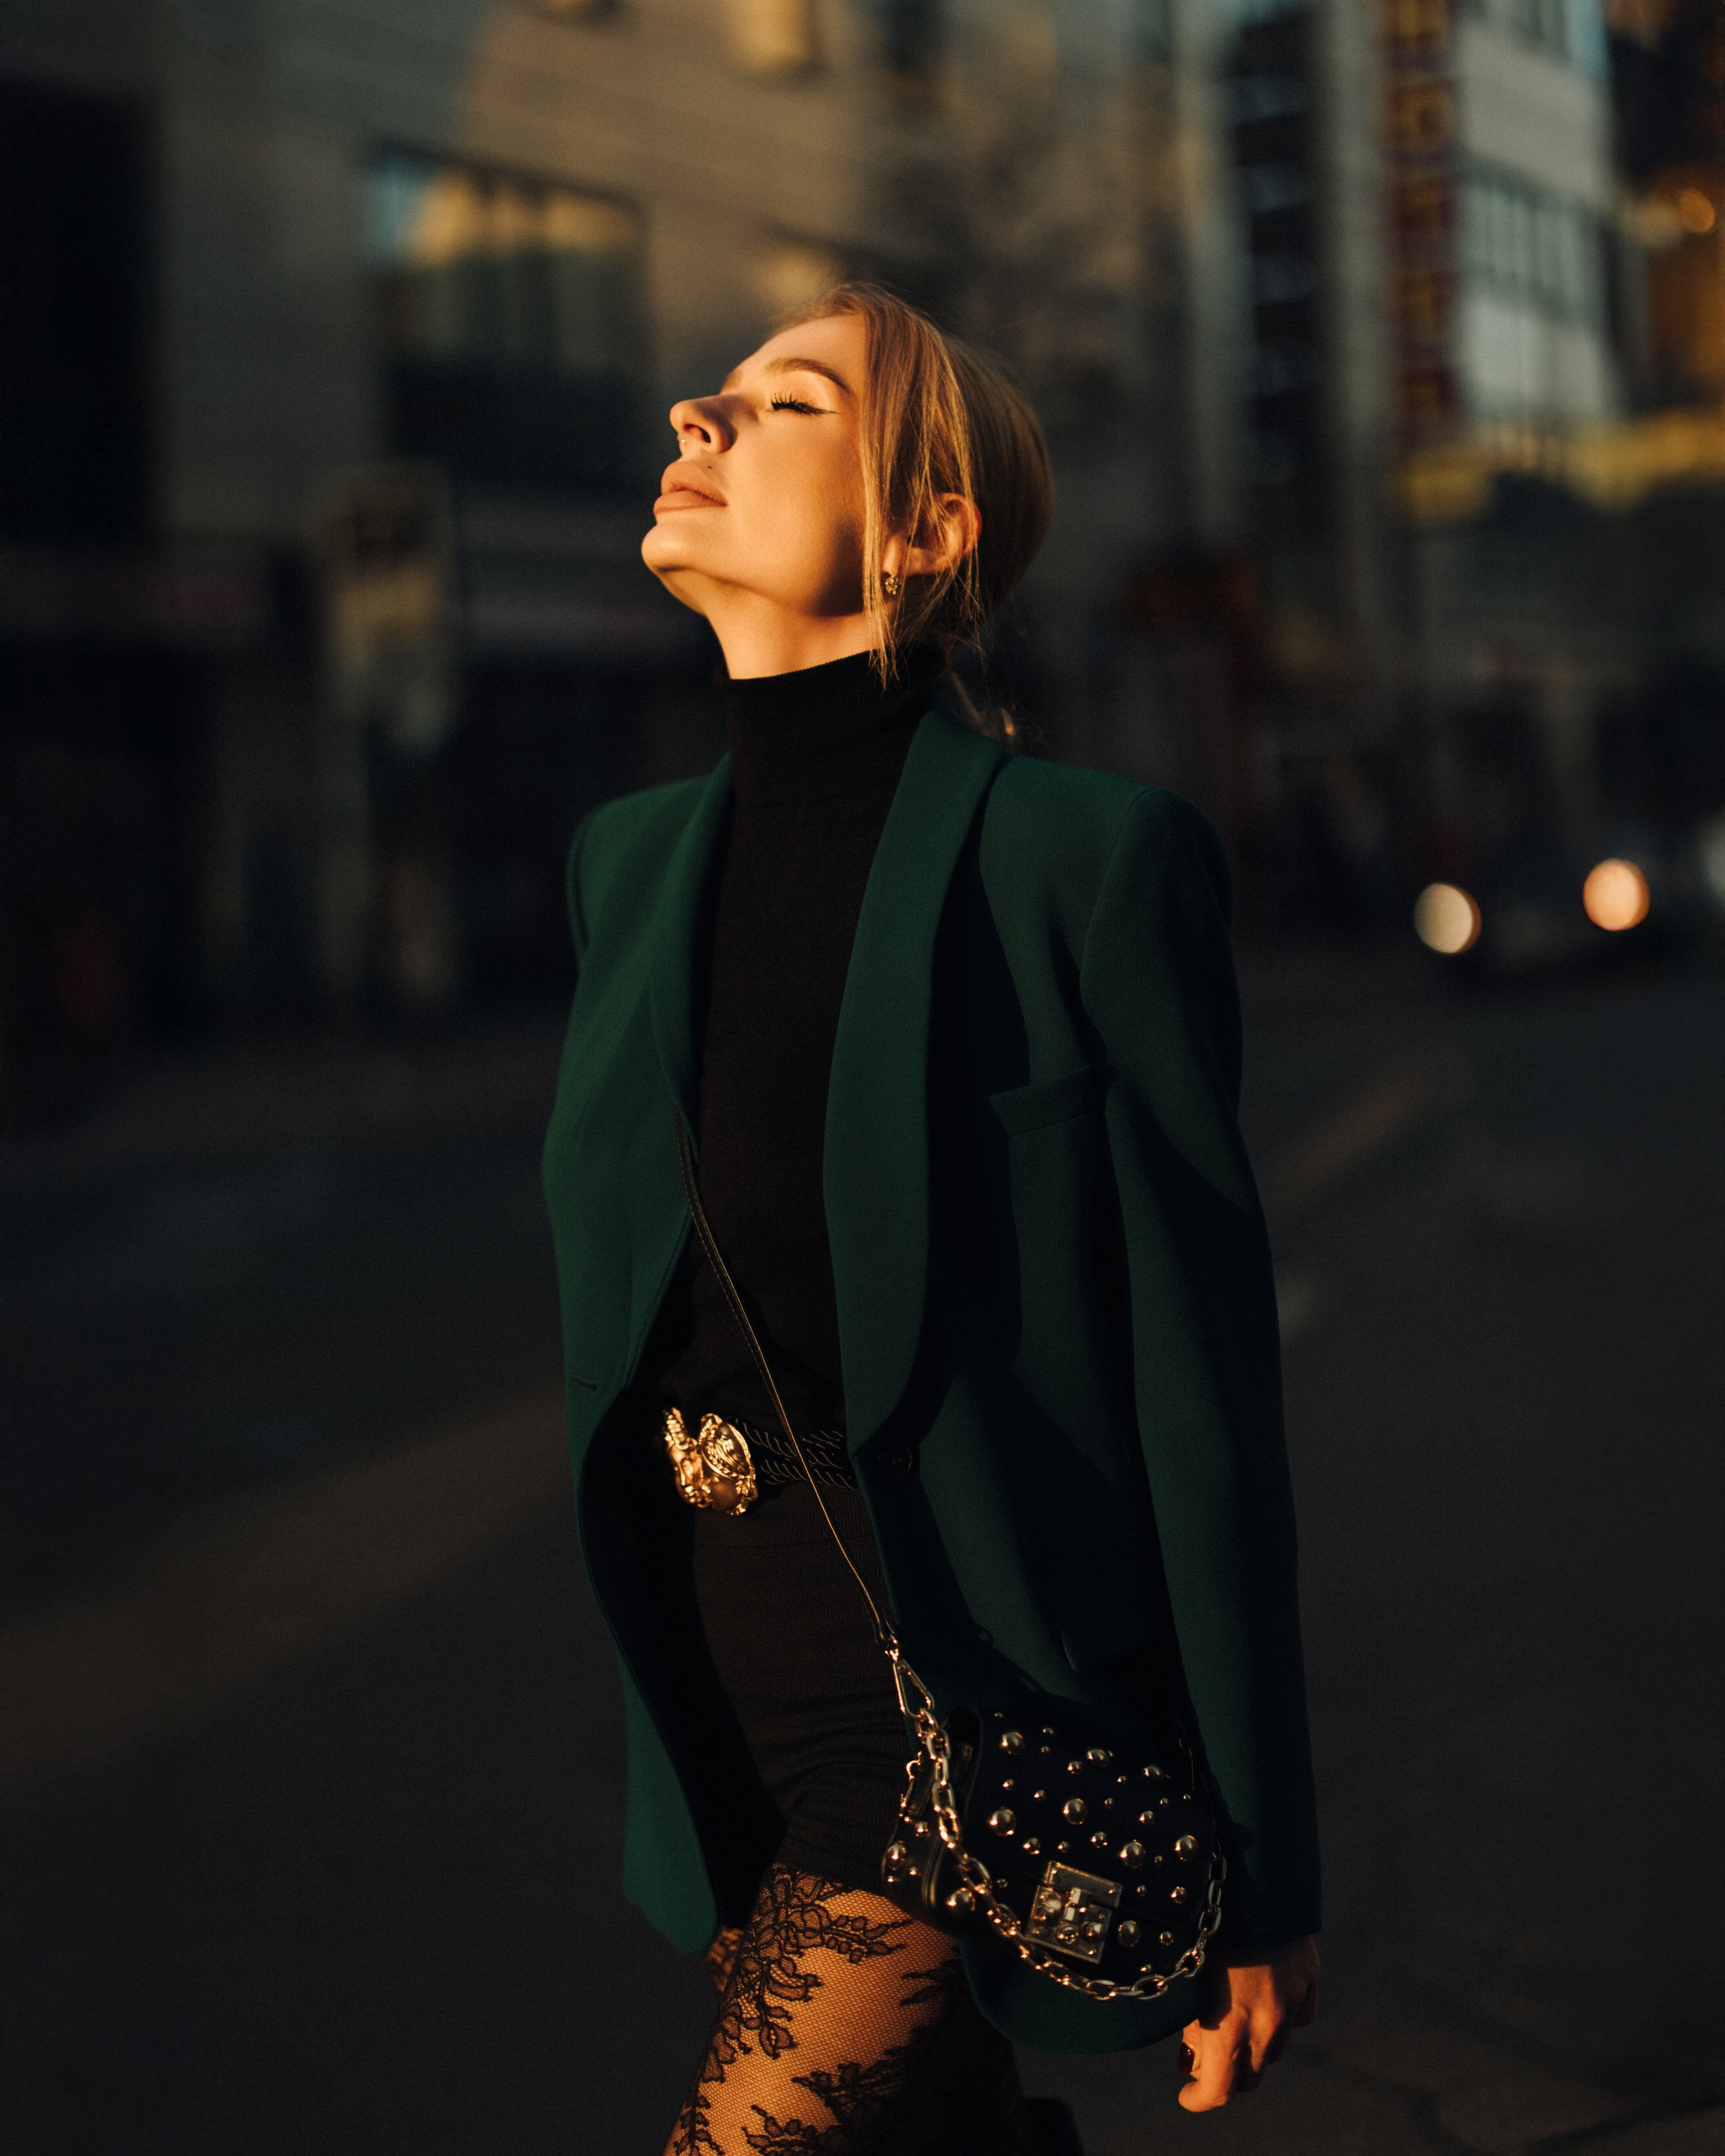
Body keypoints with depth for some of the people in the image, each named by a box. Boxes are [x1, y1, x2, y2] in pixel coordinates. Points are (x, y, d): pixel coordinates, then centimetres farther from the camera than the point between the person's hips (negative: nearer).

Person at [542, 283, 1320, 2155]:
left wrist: (1256, 1878, -9)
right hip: (731, 1709, 6)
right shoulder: (633, 858, 3)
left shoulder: (1094, 858, -15)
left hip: (968, 1716, -6)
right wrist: (652, 1719, 17)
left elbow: (1205, 1385, -13)